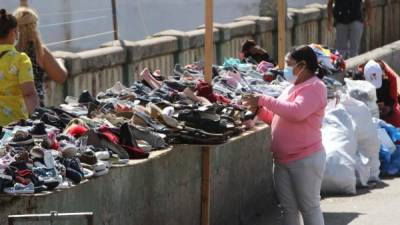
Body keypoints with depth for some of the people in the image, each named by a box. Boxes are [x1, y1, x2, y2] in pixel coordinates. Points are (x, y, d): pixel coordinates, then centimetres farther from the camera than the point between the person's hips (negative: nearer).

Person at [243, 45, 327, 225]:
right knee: (288, 209, 11)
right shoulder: (293, 88, 17)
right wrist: (259, 110, 3)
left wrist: (264, 100, -23)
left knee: (309, 208, -1)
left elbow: (296, 112, -29)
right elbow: (276, 119, 23)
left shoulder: (314, 87, -12)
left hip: (305, 160, -9)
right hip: (282, 160, 9)